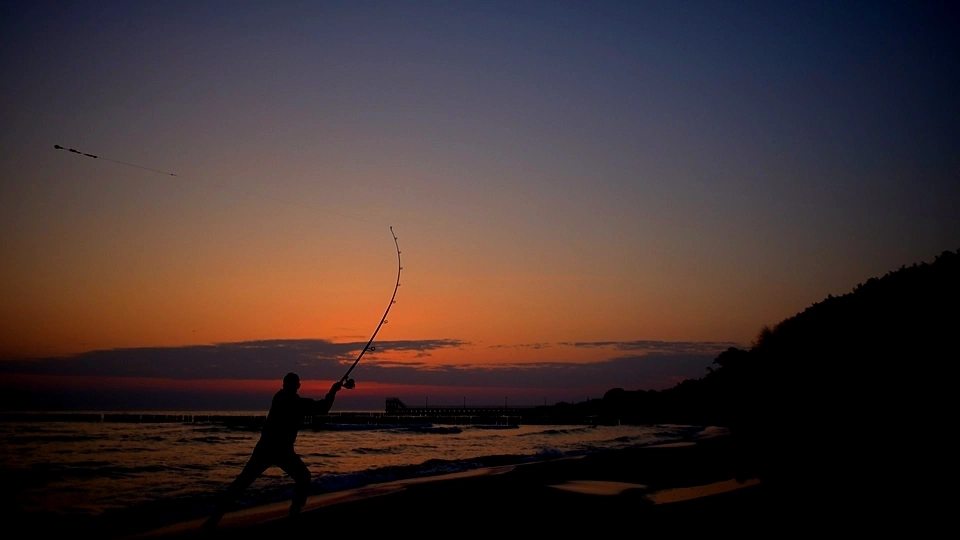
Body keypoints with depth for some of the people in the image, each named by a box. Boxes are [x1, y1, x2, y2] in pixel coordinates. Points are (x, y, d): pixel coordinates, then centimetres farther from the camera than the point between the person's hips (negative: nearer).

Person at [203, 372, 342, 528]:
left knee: (243, 481, 2)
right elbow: (322, 408, 7)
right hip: (282, 450, -4)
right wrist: (333, 391, 17)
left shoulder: (279, 397, 11)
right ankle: (295, 512, 9)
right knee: (303, 477, 18)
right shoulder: (300, 403, -3)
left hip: (265, 447, 4)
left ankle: (216, 515, -8)